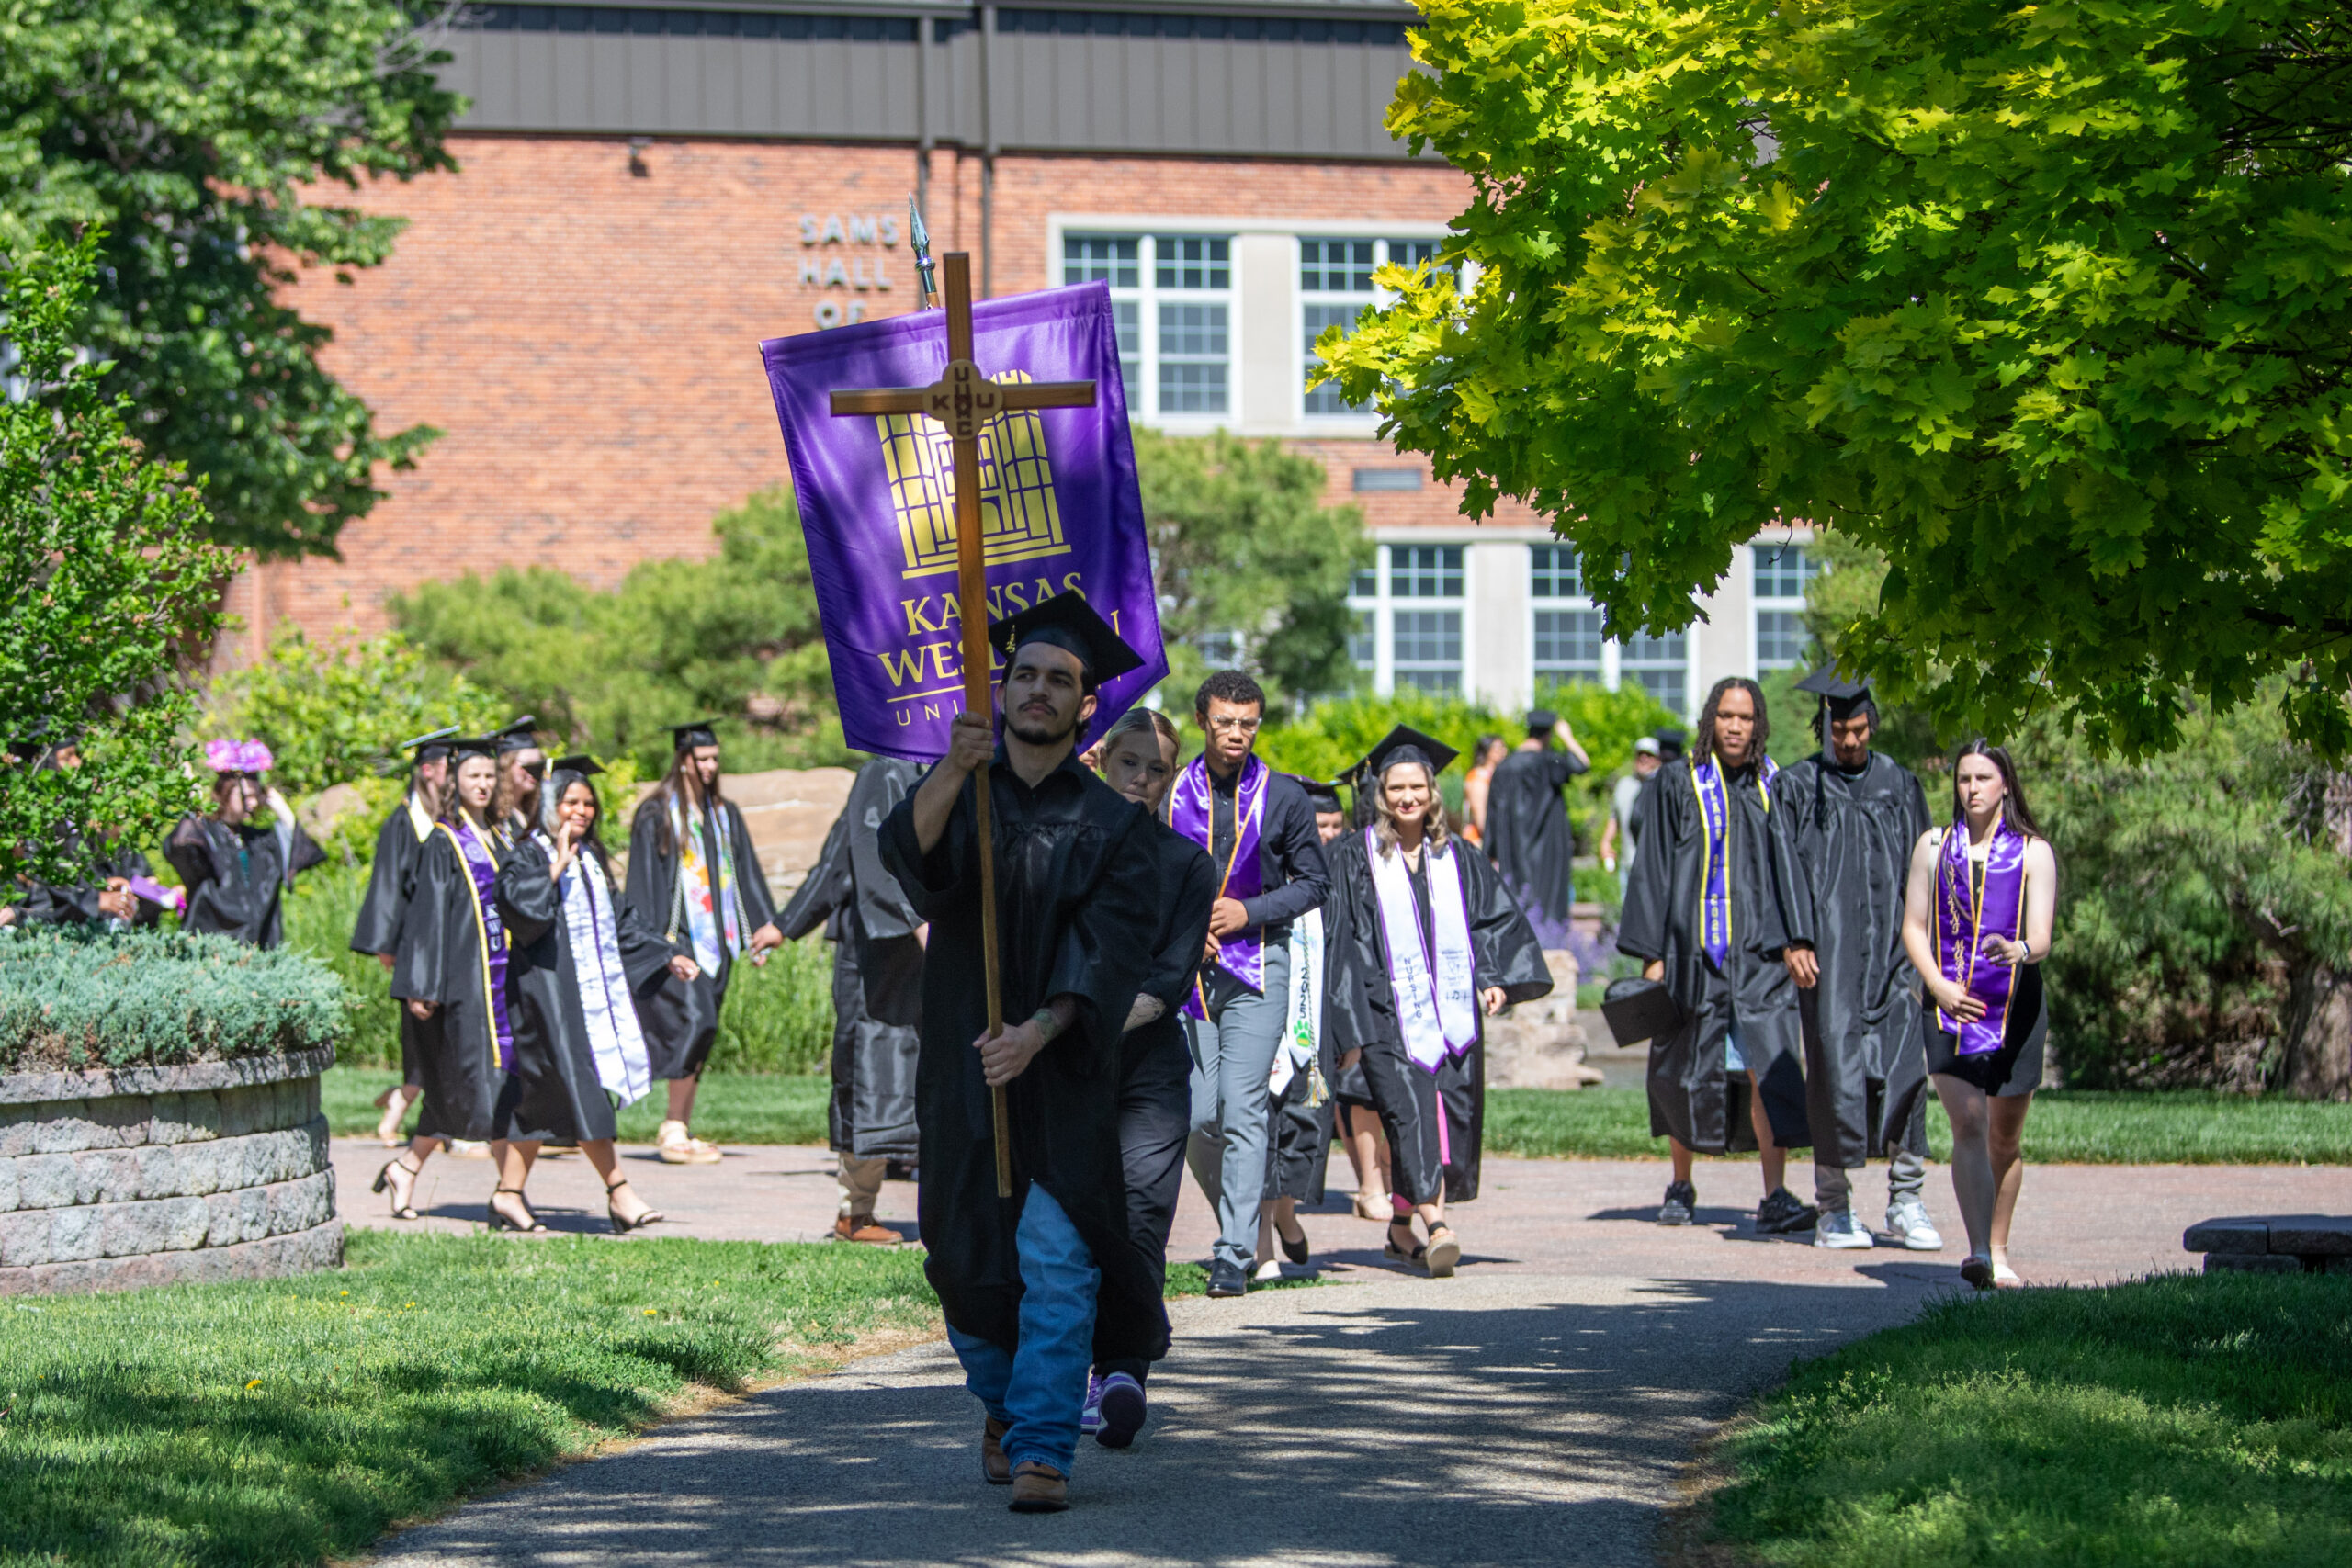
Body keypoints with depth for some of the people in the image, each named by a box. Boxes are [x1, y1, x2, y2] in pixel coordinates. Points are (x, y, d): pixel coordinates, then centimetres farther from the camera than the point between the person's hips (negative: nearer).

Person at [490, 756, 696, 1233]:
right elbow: (518, 904, -24)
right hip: (550, 987, -8)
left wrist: (666, 957, 21)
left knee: (540, 1095, 8)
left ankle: (509, 1194, 12)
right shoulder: (529, 857, -6)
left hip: (599, 987, 8)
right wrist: (557, 866, -21)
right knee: (579, 1086, -12)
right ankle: (618, 1192, -13)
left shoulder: (592, 859, 17)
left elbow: (619, 922, 24)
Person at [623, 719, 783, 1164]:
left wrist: (762, 928, 10)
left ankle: (676, 1130, 13)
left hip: (716, 939, 7)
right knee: (692, 1022, -18)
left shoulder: (724, 814, 15)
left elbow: (747, 874, 17)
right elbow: (643, 882, -6)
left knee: (700, 1034, 7)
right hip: (677, 938, -7)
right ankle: (675, 1133, -15)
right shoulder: (656, 816, -3)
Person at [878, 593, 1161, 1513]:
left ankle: (1042, 1450, -12)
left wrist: (1038, 1030, -25)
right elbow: (910, 852, -18)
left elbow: (1107, 951, -9)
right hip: (962, 1063, 2)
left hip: (1063, 1071, -2)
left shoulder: (1112, 826, 2)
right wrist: (956, 767, -37)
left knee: (1057, 1260, -12)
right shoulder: (959, 792, 5)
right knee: (970, 1256, 11)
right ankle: (1004, 1410, 34)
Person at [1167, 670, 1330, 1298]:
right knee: (1195, 1116, 0)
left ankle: (1235, 1255, -10)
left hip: (1257, 967, -2)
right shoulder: (1173, 795, 5)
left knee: (1241, 1111, -11)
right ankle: (1242, 1219, 24)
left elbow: (1314, 882, 7)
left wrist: (1248, 912, -8)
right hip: (1188, 965, 2)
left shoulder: (1283, 797, 3)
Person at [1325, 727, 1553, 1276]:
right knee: (1410, 1110, -17)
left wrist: (1497, 977, -7)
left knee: (1451, 1117, 3)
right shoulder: (1356, 858, 3)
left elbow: (1498, 921, 12)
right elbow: (1342, 937, 0)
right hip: (1388, 1012, -4)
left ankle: (1401, 1226, 18)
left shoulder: (1458, 860, 13)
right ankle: (1435, 1227, -27)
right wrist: (1349, 1024, -7)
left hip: (1451, 1009, 4)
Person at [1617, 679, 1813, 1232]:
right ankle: (1681, 1187, 27)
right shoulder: (1678, 784, 2)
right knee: (1686, 1072, 9)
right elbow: (1653, 870, 1)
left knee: (1769, 1068, -14)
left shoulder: (1774, 787, 8)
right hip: (1693, 948, 0)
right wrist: (1651, 952, -5)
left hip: (1759, 951, 1)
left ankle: (1776, 1197, -18)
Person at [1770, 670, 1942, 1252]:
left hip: (1892, 948, 2)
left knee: (1904, 1067, -8)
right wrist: (1795, 939, -12)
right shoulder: (1795, 788, 7)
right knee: (1834, 1070, -5)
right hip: (1828, 952, -2)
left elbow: (1920, 868, 14)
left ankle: (1906, 1201, -2)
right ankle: (1834, 1208, 2)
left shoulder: (1901, 785, 14)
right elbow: (1786, 865, -1)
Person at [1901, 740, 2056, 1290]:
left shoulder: (2033, 852, 2)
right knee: (1967, 1126, -16)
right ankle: (1977, 1252, -25)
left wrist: (2017, 950, -31)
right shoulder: (1934, 846, 8)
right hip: (1951, 1004, 0)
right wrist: (1938, 985, -9)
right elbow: (1913, 927, 8)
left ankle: (1998, 1253, 24)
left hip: (2016, 1007, 0)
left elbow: (2041, 939, -7)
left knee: (2004, 1138, 8)